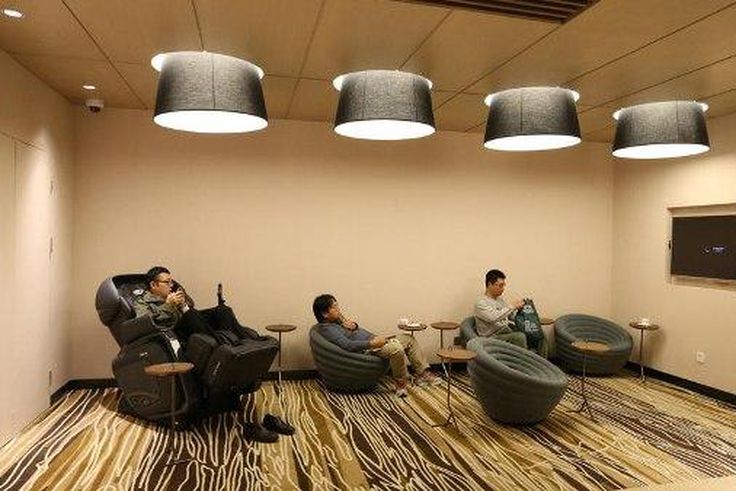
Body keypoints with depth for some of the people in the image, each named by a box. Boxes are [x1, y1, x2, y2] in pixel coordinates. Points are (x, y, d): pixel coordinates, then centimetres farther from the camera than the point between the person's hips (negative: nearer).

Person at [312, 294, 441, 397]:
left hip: (372, 340, 11)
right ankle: (401, 384, -15)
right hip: (367, 350, -11)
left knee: (409, 339, 7)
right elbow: (347, 345, -28)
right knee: (396, 348, -35)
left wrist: (350, 323, 1)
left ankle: (423, 373, 9)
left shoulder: (335, 321, 15)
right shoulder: (327, 329, -16)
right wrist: (372, 343, -27)